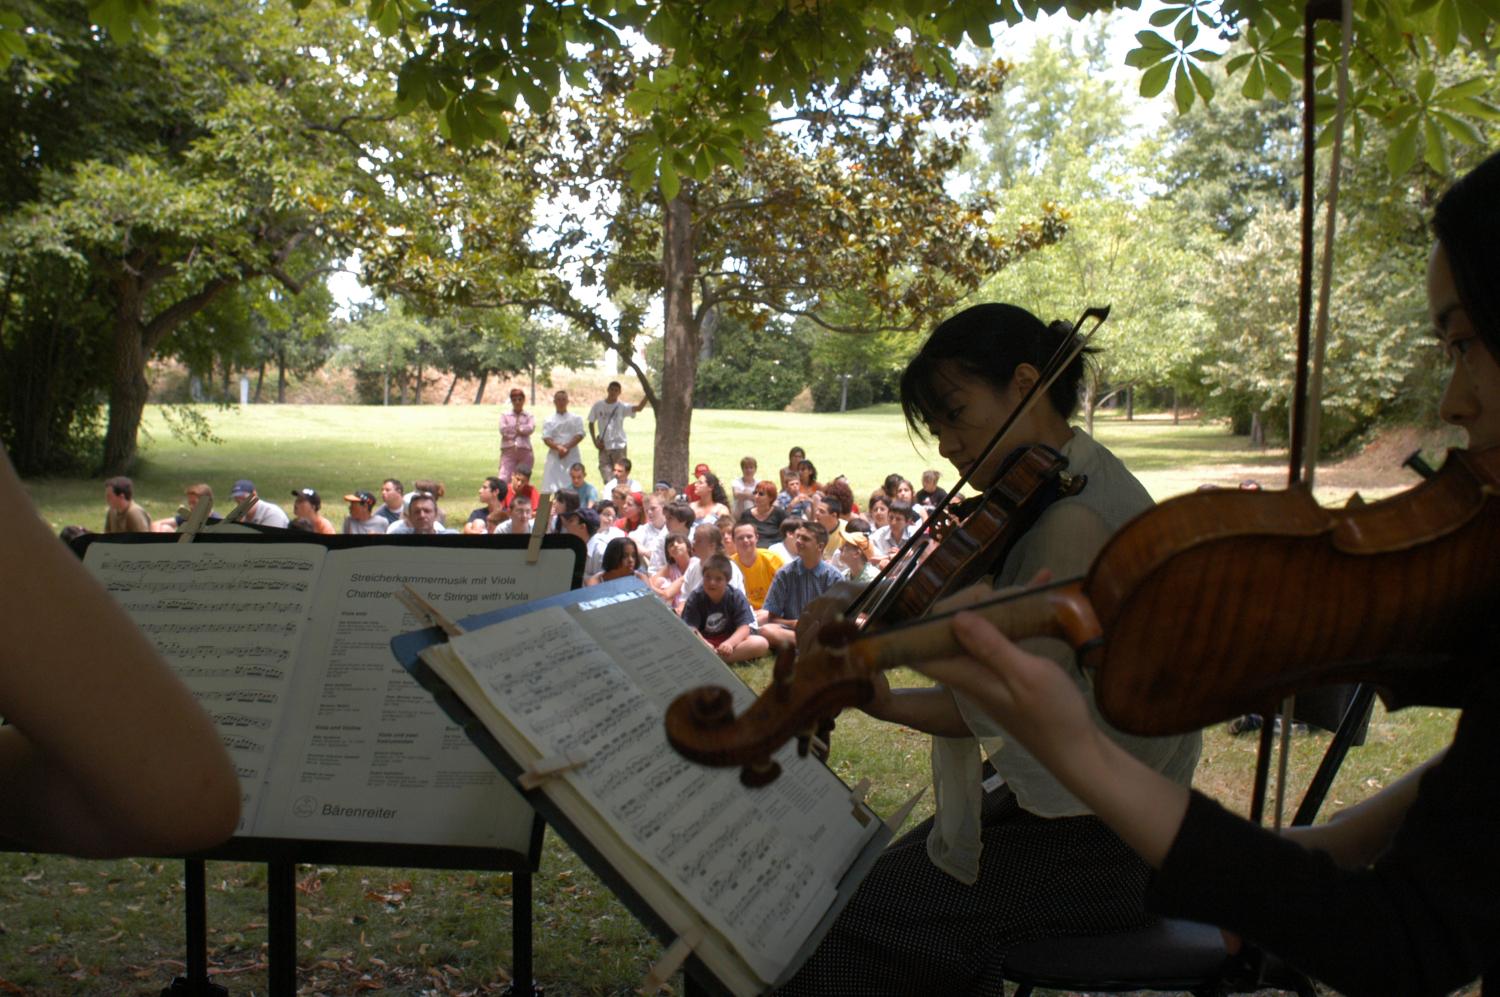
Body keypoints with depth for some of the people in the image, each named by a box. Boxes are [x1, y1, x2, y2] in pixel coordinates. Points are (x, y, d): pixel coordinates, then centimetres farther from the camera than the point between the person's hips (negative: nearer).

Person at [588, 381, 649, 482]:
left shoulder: (622, 407, -6)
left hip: (619, 446, -2)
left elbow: (638, 408, -23)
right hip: (603, 446, 2)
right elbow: (591, 423, 12)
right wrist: (595, 441, 3)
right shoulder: (598, 405, 2)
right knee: (606, 473, 2)